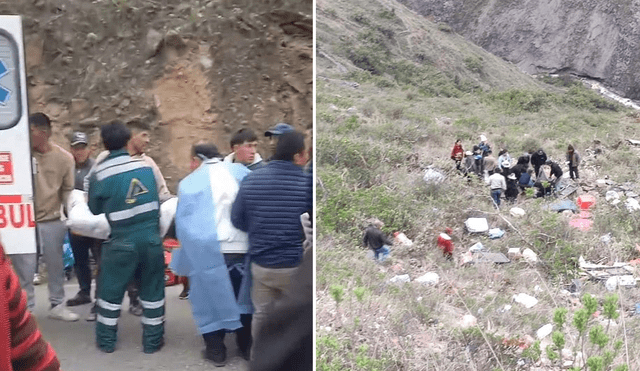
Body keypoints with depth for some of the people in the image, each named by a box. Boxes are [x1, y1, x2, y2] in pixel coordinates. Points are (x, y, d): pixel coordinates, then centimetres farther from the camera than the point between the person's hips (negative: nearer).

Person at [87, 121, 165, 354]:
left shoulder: (100, 174, -9)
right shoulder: (146, 166, -2)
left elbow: (95, 211, 3)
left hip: (121, 242, -2)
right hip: (151, 238, 2)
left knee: (110, 290, 15)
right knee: (152, 291, 13)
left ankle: (106, 341, 26)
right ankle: (153, 341, 21)